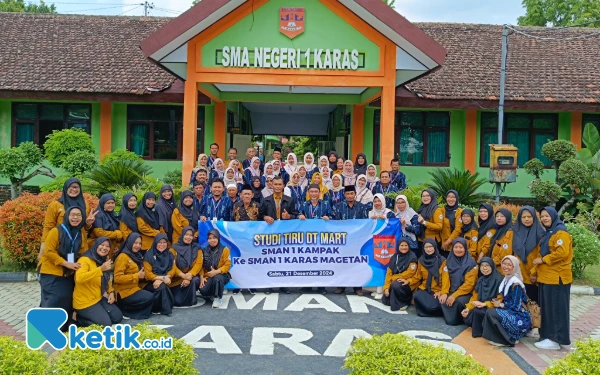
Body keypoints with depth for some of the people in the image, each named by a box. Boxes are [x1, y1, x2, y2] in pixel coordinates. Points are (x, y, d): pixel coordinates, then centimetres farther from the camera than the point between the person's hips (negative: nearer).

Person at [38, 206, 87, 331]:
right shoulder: (56, 231, -15)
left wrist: (79, 264, -14)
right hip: (51, 272, -5)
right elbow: (49, 252, -18)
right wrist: (66, 263, -22)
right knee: (53, 300, -12)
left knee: (66, 299, 5)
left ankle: (62, 327, 19)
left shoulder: (82, 233, 3)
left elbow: (84, 251, 5)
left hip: (69, 273, 5)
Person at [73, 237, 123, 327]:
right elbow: (79, 278, -34)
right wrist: (101, 269, -38)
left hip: (100, 298, 8)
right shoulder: (85, 260, -17)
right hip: (85, 301, -8)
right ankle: (81, 319, 4)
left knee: (118, 317, 2)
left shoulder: (105, 261, 9)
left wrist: (111, 292, 1)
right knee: (106, 324, -15)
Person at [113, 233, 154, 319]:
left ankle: (126, 309, -1)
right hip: (124, 292, -9)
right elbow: (117, 278, -21)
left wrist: (141, 275, 7)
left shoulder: (137, 256, 13)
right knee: (149, 298, -18)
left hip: (134, 289, 9)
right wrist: (137, 276, -20)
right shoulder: (123, 257, -13)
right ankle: (124, 311, -8)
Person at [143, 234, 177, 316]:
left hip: (165, 282, 3)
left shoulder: (170, 255, 8)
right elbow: (148, 273, -7)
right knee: (162, 287, -33)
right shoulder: (149, 255, -4)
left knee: (162, 285, -31)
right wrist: (162, 278, -19)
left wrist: (161, 280, -16)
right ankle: (165, 309, -21)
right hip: (151, 283, -3)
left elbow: (173, 270, 1)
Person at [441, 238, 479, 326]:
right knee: (443, 300, -25)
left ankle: (459, 319, -6)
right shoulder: (449, 261, 5)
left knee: (458, 301, -34)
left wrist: (455, 295, -22)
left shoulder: (471, 263, -10)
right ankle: (449, 317, 0)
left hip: (466, 293, -4)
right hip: (451, 291, 4)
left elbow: (469, 283, -15)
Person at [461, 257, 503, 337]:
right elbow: (475, 296, 10)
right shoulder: (480, 280, 9)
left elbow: (500, 300, -16)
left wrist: (484, 304, -22)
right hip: (481, 306, 7)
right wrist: (468, 308, -6)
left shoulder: (498, 280, -13)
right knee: (467, 317, -18)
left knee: (477, 311, -32)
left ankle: (478, 332, -10)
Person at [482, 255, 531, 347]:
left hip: (520, 319, -8)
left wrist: (500, 305, -7)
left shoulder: (515, 283, -18)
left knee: (491, 312, -19)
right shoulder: (506, 279, 8)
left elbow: (515, 306, -20)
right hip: (510, 313, 8)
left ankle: (509, 340, -6)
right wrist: (498, 302, -5)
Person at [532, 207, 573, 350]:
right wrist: (536, 270, 15)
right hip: (546, 277, 9)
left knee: (556, 309, -4)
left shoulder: (561, 232, -12)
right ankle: (548, 336, 19)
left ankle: (556, 339, 0)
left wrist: (543, 260, -17)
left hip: (557, 278, -9)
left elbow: (562, 253, -24)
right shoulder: (547, 233, 18)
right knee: (546, 308, 12)